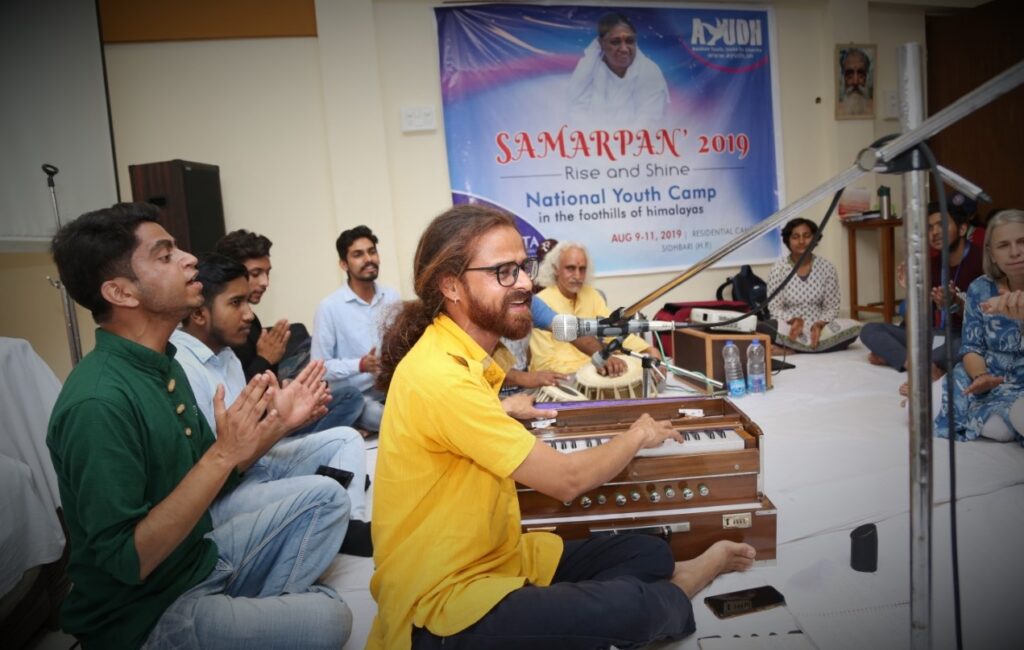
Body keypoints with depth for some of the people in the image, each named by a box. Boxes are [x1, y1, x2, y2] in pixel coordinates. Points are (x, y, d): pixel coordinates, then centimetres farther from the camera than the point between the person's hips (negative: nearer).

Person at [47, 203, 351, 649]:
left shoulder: (163, 366, 3)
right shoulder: (98, 402, -26)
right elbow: (127, 561, -26)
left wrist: (276, 422, -3)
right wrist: (224, 452, -30)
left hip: (200, 558, 9)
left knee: (324, 495, 5)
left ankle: (266, 607, 1)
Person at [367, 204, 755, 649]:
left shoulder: (462, 357, 4)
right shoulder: (440, 376, -27)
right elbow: (566, 479, -22)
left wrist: (501, 411, 21)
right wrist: (636, 436, -5)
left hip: (496, 558, 10)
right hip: (443, 607, -9)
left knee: (651, 554, 0)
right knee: (631, 608, -22)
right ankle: (674, 591, 7)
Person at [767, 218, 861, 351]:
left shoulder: (827, 268, 0)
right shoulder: (778, 269, -4)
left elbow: (831, 307, 0)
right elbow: (774, 308, -5)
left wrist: (819, 325, -21)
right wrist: (793, 320, -26)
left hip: (819, 328, 3)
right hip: (790, 327, -2)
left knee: (854, 327, -26)